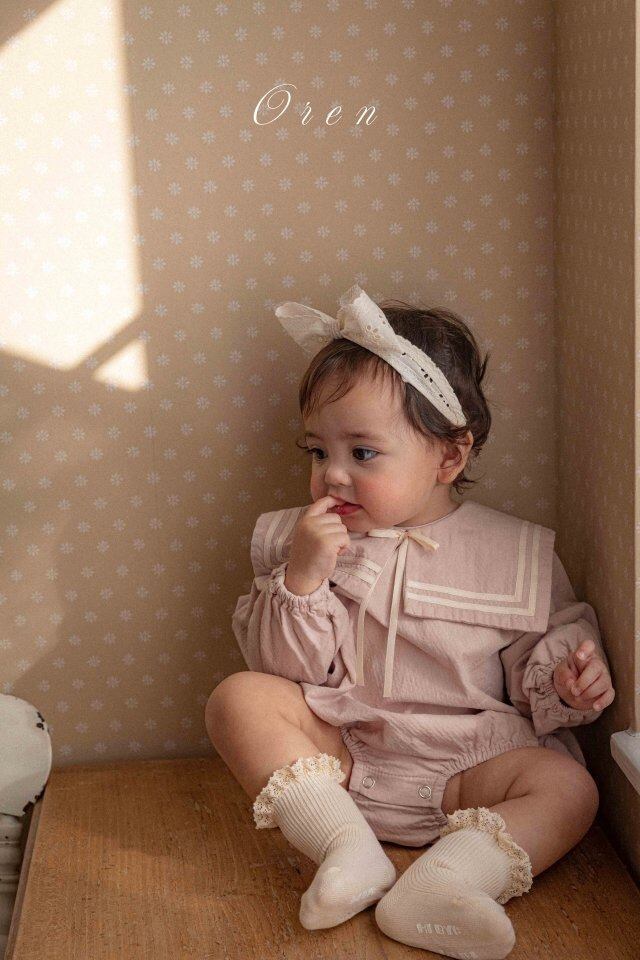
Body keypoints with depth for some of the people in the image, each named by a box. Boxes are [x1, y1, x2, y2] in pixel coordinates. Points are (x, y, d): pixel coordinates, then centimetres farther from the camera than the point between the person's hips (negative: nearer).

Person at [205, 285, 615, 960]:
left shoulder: (511, 552, 0)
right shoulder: (302, 542, 3)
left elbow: (538, 657, 8)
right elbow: (285, 669, -3)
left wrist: (567, 683, -15)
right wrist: (301, 580, -18)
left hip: (465, 765, -1)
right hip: (336, 759, 1)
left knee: (569, 786, -22)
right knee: (239, 698, -18)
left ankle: (439, 884, -40)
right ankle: (346, 848, -29)